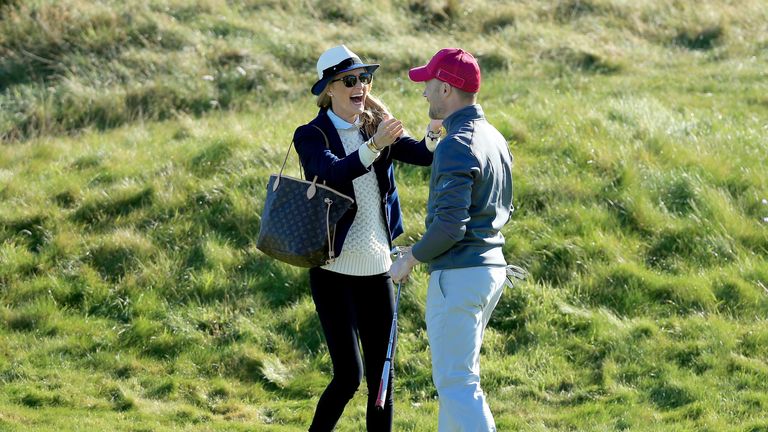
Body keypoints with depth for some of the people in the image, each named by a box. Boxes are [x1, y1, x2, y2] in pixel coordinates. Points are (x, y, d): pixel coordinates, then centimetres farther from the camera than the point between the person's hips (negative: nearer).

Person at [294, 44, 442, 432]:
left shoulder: (378, 127, 8)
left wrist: (434, 136, -30)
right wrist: (375, 146, -42)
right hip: (334, 269, -5)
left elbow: (423, 155, -7)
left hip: (378, 268, 5)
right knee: (348, 374, -10)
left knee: (381, 374, 5)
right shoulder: (311, 136, -5)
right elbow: (334, 172, -26)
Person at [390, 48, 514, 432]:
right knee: (458, 376, 19)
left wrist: (412, 258, -9)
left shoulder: (456, 145, -18)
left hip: (458, 275, -10)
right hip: (492, 266, 10)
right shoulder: (494, 138, 12)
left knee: (456, 382, -7)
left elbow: (450, 225, -23)